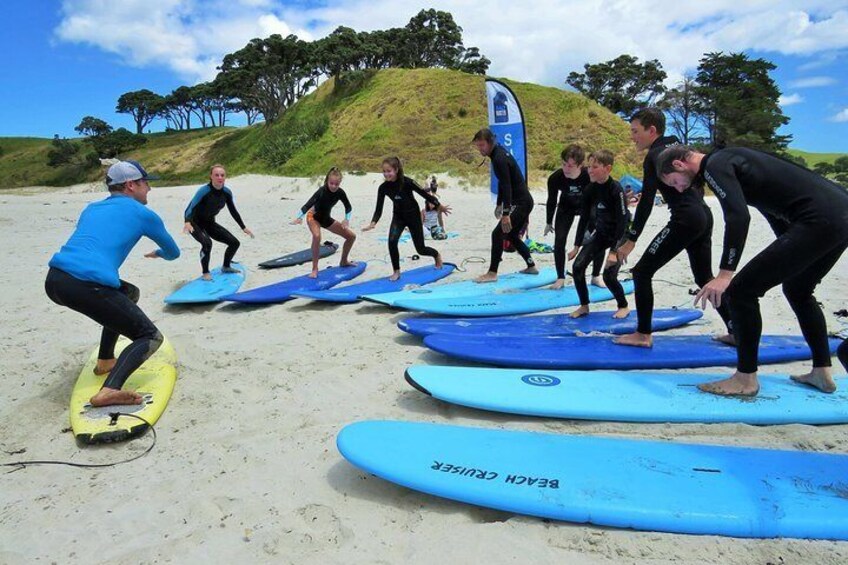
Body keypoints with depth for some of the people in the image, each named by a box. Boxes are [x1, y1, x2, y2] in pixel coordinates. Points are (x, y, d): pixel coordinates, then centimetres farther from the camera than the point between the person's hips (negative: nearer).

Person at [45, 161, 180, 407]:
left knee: (129, 293, 31)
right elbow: (174, 252, 25)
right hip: (85, 287, -8)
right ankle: (109, 390, -22)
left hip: (53, 280, 8)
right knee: (151, 338, 1)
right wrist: (158, 253, 48)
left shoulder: (91, 208, 27)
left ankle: (105, 361, 33)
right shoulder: (142, 213, 10)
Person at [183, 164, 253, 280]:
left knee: (235, 243, 1)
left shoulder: (227, 192, -11)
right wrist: (188, 222, -55)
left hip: (209, 223, 6)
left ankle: (226, 267, 25)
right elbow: (191, 208, -35)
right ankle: (206, 273, -15)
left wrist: (244, 227, 6)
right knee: (207, 243, -33)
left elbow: (233, 211, 3)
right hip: (195, 222, -6)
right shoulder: (204, 191, -28)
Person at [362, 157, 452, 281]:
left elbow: (424, 193, -15)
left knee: (420, 249, 6)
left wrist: (440, 206, -5)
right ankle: (396, 271, -6)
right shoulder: (383, 188, -15)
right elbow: (379, 209, -12)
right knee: (392, 241, -22)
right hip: (398, 217, 3)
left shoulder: (406, 182, -26)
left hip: (413, 216, -3)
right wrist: (373, 223, -30)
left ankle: (436, 255, 40)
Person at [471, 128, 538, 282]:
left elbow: (507, 187, -26)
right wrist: (499, 204, 27)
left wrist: (506, 214, -29)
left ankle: (492, 273, -8)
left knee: (498, 233, -11)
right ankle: (531, 266, 27)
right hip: (524, 201, 10)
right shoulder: (499, 153, 12)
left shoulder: (499, 159, -19)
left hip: (520, 203, -10)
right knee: (512, 235, 19)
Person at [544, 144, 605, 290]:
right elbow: (551, 201, -11)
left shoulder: (590, 176, -35)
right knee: (559, 241, -11)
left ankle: (596, 276, 11)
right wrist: (549, 223, 0)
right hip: (566, 208, 1)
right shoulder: (555, 178, -30)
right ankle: (560, 278, 3)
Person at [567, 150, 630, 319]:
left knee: (609, 275, -16)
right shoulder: (590, 189, -6)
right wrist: (577, 246, 3)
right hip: (601, 234, 6)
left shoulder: (616, 189, -23)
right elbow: (584, 218, 2)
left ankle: (623, 306, 12)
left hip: (620, 235, -6)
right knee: (578, 266, -8)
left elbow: (622, 221, -23)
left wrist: (614, 251, -26)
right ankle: (584, 306, 8)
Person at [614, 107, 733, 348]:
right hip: (704, 216, 9)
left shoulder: (654, 155, -8)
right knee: (705, 278, 20)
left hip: (684, 220, -9)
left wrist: (631, 239, -13)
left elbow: (646, 201, -14)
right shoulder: (679, 148, 18)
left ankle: (643, 335, -1)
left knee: (642, 272, -3)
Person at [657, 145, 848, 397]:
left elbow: (738, 217, -23)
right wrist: (787, 257, 36)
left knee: (741, 290, -7)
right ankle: (822, 373, 32)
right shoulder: (730, 158, 23)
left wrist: (725, 275, -25)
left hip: (818, 220, -11)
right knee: (797, 290, 27)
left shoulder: (714, 166, -7)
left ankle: (746, 378, 3)